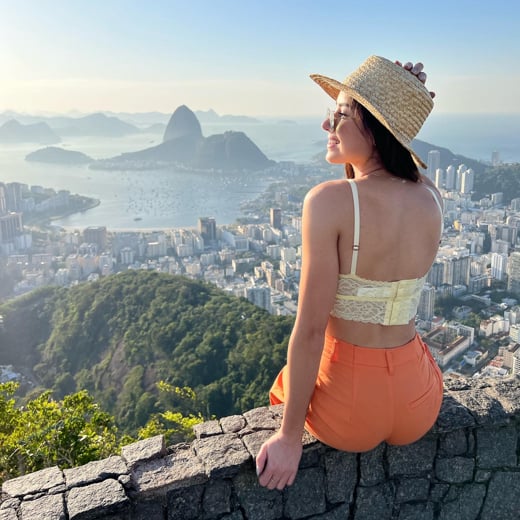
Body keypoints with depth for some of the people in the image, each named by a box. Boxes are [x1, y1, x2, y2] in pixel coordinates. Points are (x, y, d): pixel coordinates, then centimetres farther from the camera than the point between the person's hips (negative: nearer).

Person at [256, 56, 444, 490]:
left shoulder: (329, 201, -23)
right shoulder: (431, 199, -7)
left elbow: (310, 329, -22)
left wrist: (289, 436, -12)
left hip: (348, 412, -4)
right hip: (420, 406, 4)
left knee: (292, 377, 34)